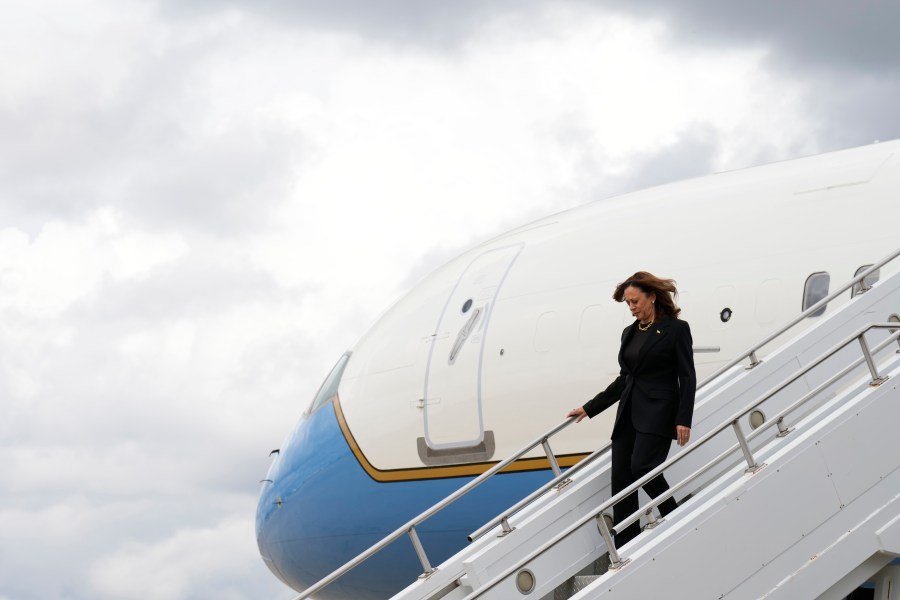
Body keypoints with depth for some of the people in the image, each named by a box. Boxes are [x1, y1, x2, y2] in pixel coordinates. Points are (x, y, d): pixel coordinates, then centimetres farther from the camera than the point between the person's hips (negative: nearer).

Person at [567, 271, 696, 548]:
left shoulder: (676, 329, -2)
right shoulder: (630, 333, 16)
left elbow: (687, 378, -6)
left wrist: (684, 420, -16)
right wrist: (589, 408, 19)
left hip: (658, 413, -7)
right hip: (628, 414, 7)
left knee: (642, 467, -24)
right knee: (621, 478, -2)